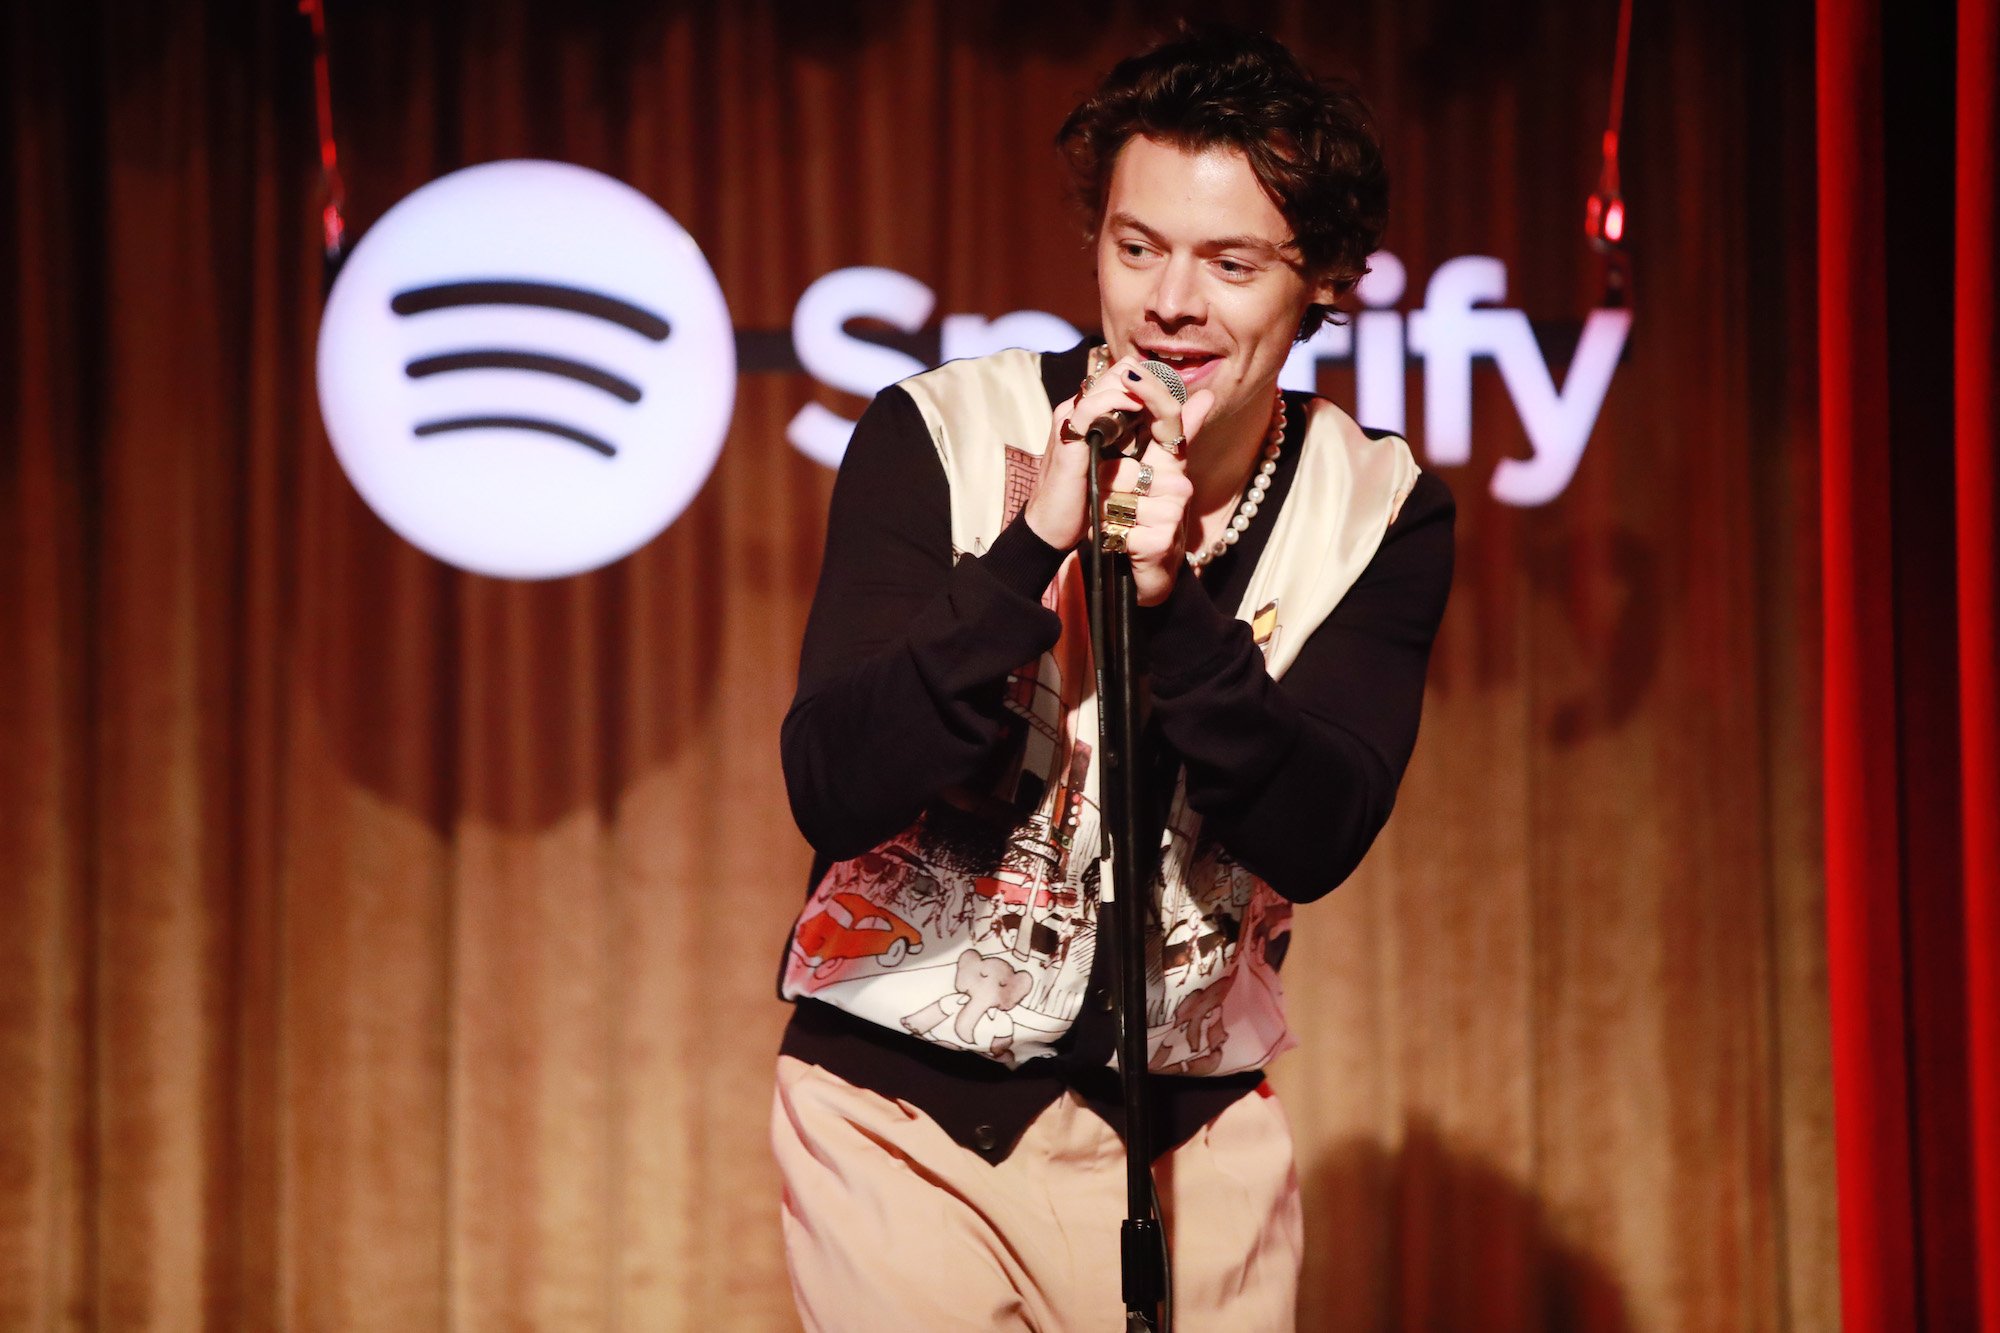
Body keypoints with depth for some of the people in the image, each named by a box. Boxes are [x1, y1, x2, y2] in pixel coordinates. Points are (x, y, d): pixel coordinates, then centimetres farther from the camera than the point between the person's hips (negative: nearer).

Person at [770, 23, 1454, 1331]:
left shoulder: (1379, 512, -4)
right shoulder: (938, 437, -11)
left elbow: (1315, 839, -14)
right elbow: (833, 791, -18)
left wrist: (1171, 599, -27)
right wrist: (1033, 549, -29)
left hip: (1191, 1125, 2)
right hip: (902, 1112, -2)